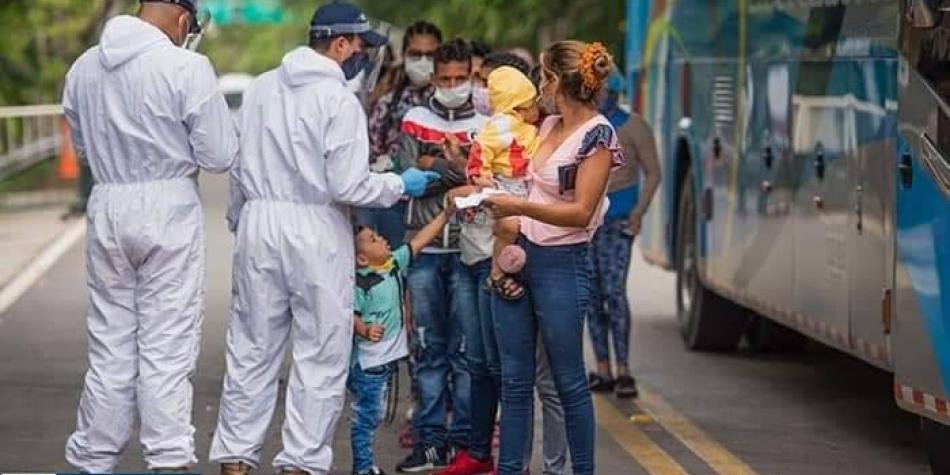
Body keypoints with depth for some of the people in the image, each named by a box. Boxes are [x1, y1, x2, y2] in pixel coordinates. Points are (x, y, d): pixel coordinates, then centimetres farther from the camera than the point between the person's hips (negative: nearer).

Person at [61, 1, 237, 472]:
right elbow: (219, 155, -8)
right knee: (167, 348, 1)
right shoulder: (186, 68, -13)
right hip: (169, 209, -4)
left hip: (107, 208, 5)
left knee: (110, 346, 12)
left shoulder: (83, 68, 5)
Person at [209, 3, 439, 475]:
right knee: (321, 356, 3)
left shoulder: (261, 87, 6)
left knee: (251, 348, 12)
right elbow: (347, 187, -15)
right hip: (316, 231, -6)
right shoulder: (339, 100, -12)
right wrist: (401, 184, 0)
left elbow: (238, 166, 12)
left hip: (258, 224, 6)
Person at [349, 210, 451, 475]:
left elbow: (419, 241, 10)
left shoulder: (395, 264, 8)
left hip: (387, 359, 9)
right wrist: (364, 329, -40)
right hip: (367, 361, -9)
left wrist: (445, 214, 8)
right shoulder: (360, 284, -17)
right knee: (366, 416, -3)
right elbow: (350, 314, -22)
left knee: (374, 415, 15)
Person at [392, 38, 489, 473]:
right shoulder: (415, 121, 9)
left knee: (465, 350, 1)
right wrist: (457, 170, -10)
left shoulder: (484, 127, 6)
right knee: (428, 350, 4)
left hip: (467, 248, -1)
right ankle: (429, 440, 8)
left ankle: (463, 440, 6)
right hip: (424, 246, 1)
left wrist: (434, 165, -11)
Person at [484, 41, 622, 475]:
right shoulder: (550, 126, 11)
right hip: (521, 256, 7)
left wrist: (520, 207, -24)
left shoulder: (597, 135, -13)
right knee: (514, 378, 8)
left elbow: (580, 212, -17)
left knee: (568, 381, 2)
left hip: (561, 264, -7)